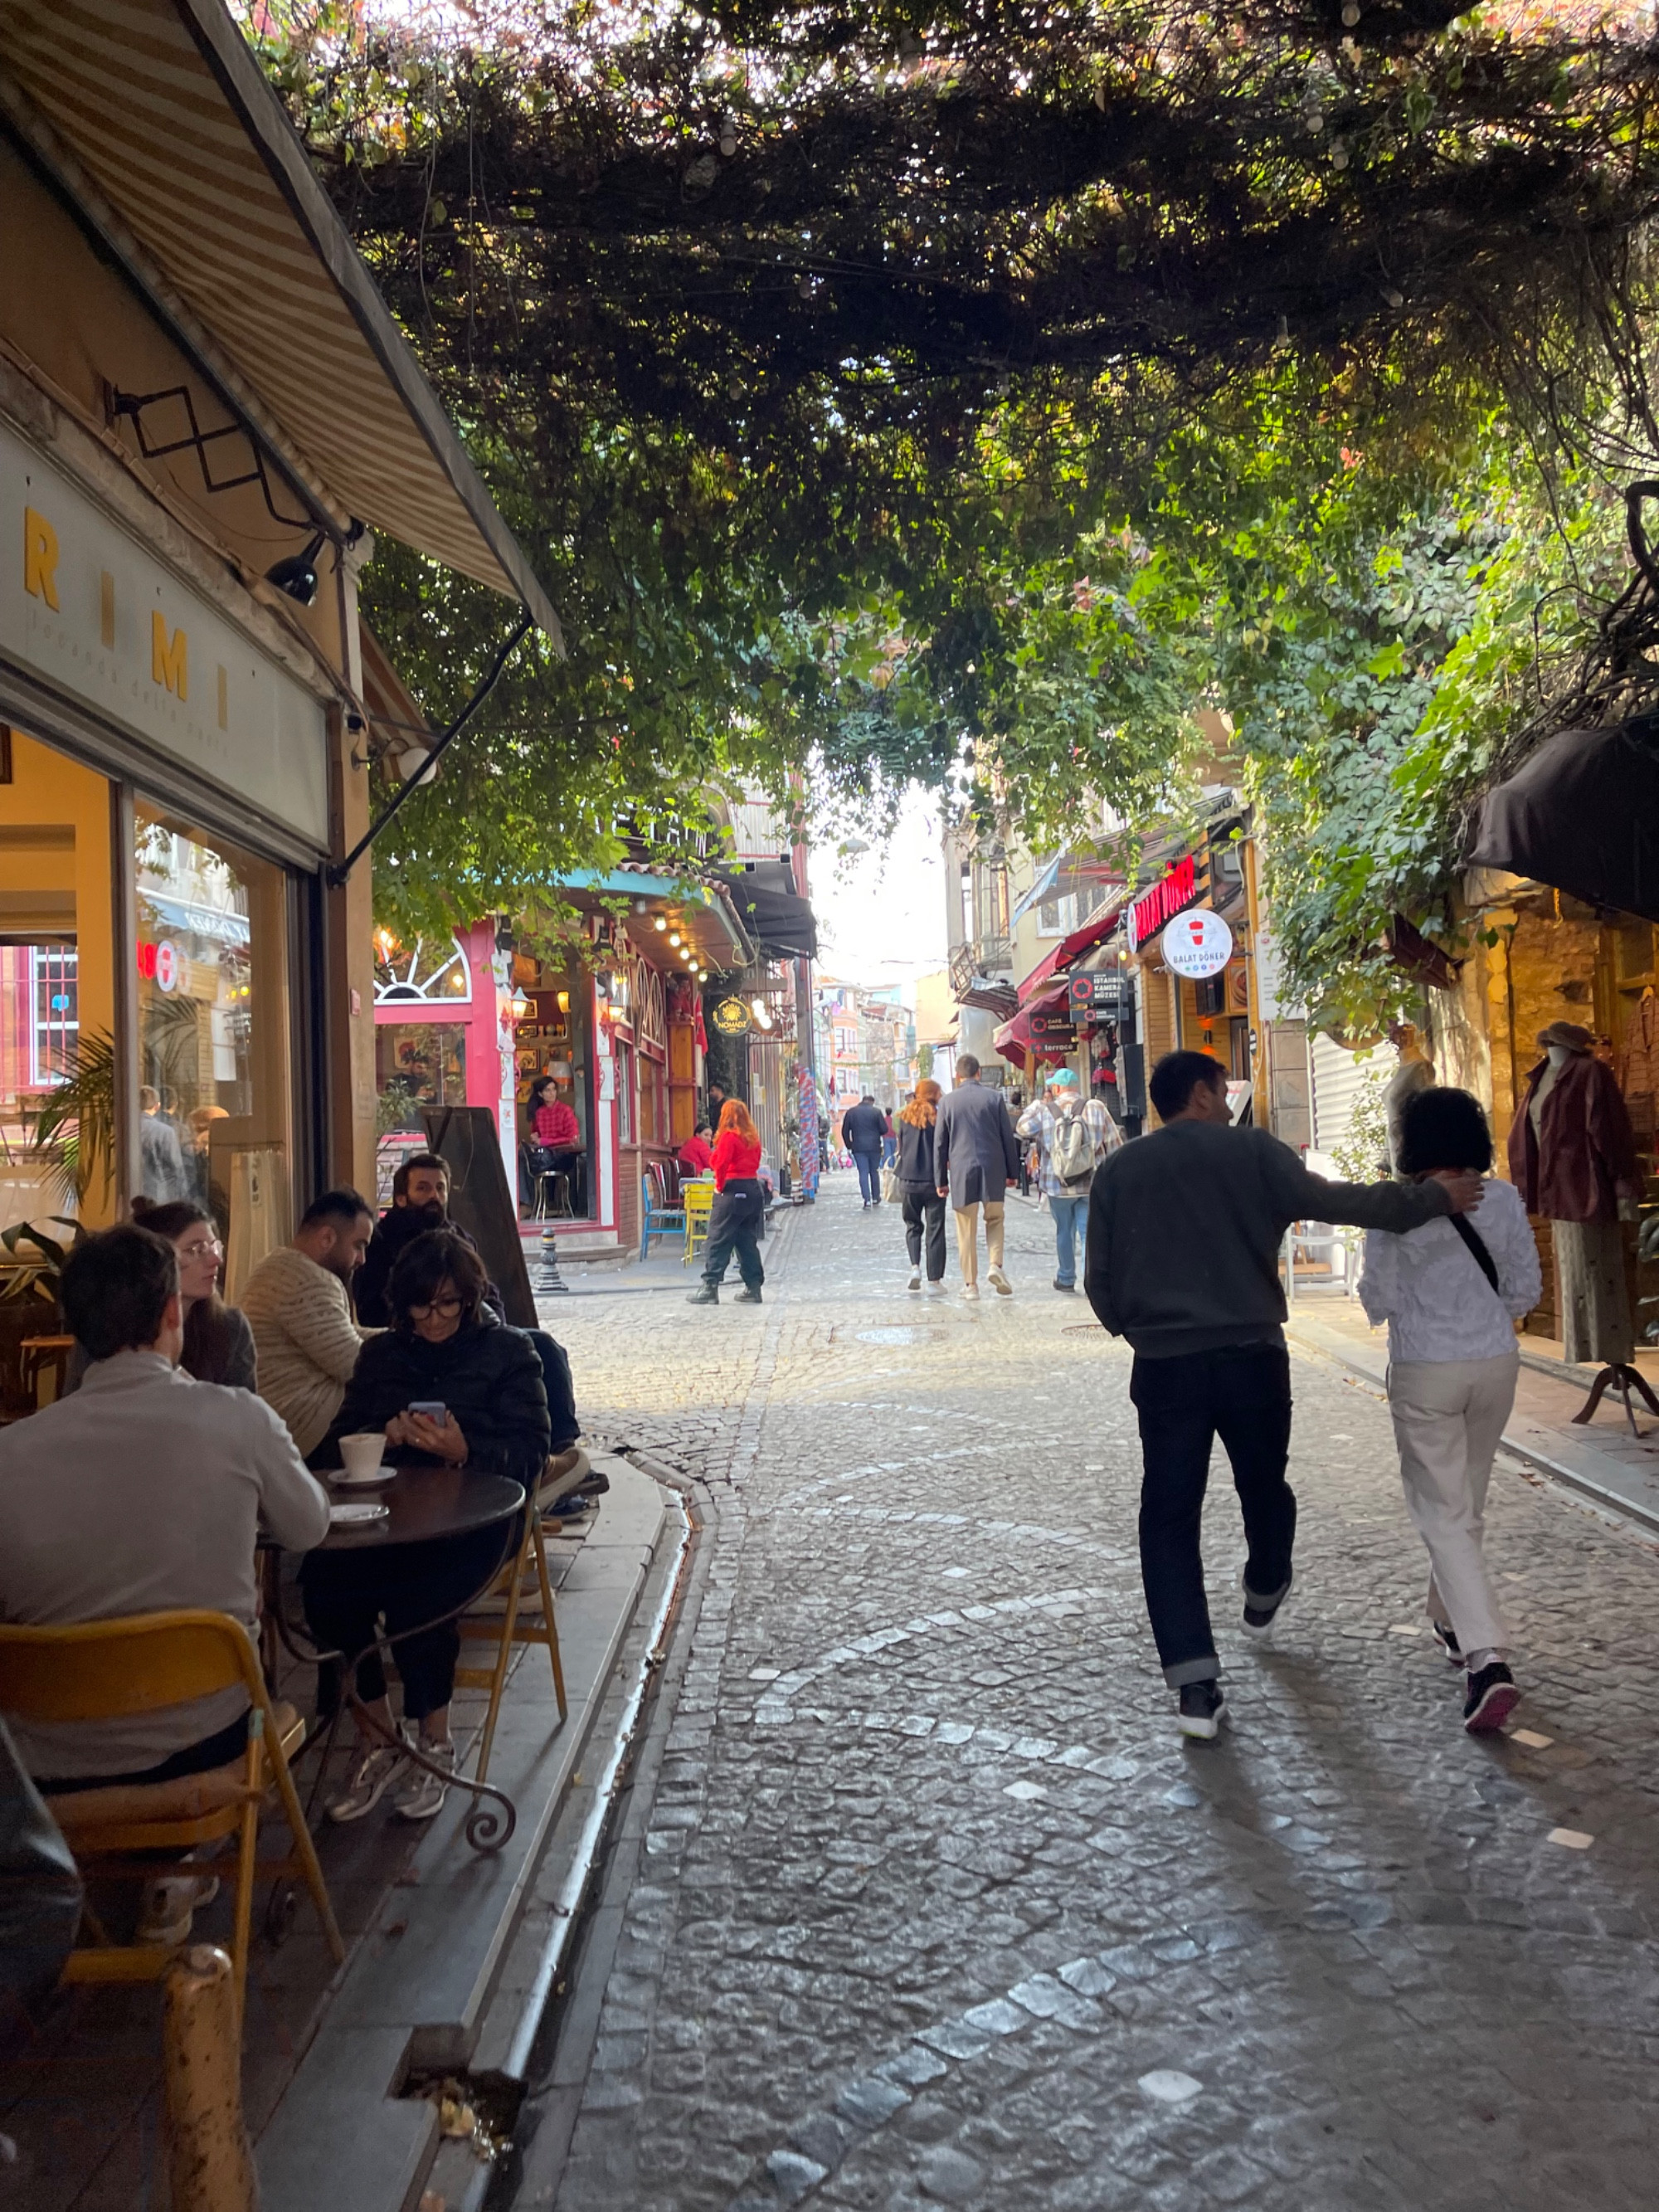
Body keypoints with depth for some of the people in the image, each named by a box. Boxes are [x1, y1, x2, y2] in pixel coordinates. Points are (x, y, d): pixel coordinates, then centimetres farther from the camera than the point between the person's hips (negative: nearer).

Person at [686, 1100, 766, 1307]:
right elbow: (755, 1163, 12)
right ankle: (753, 1287, 12)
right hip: (753, 1190, 7)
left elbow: (721, 1164, -19)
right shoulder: (753, 1138, 11)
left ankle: (710, 1287, -7)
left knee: (718, 1240, -4)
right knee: (747, 1241, 13)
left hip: (733, 1191, -7)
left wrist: (719, 1186, -7)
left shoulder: (728, 1137, -11)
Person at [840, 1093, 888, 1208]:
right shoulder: (876, 1111, -3)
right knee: (874, 1172, 13)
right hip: (874, 1147, 0)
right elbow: (884, 1129, -4)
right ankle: (875, 1198, 20)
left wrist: (849, 1146, 13)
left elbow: (845, 1131, 5)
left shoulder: (851, 1112, 4)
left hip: (858, 1148, 0)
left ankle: (867, 1200, -11)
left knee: (863, 1173, -1)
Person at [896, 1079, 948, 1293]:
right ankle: (934, 1279, 4)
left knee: (913, 1225, 17)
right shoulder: (939, 1117, -6)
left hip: (908, 1180, 2)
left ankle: (915, 1266, -4)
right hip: (933, 1180, -2)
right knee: (935, 1229, 4)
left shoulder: (905, 1117, 2)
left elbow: (900, 1148, 8)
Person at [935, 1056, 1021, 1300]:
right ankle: (995, 1264, -3)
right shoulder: (993, 1098, 0)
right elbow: (1008, 1137, 3)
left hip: (962, 1172, 0)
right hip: (993, 1170, 0)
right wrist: (1012, 1172, 12)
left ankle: (970, 1284, 9)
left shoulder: (949, 1101, 0)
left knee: (966, 1231, 6)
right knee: (995, 1220, 18)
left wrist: (941, 1179, 10)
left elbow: (939, 1143, 3)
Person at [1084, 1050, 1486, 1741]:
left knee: (1169, 1517, 3)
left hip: (1164, 1366, 0)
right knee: (1264, 1486, 23)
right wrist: (1435, 1198, -6)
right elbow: (1333, 1201, -13)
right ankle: (1264, 1597, 50)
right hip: (1252, 1356, 0)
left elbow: (1100, 1278, 4)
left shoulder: (1118, 1169, 3)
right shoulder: (1253, 1150, -3)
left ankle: (1196, 1684, -4)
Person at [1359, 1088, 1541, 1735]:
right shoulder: (1504, 1201, -2)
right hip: (1496, 1364, 4)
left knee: (1442, 1514, -2)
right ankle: (1451, 1620, 39)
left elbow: (1377, 1300, -9)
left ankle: (1487, 1658, -15)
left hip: (1425, 1371, -4)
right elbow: (1527, 1290, 3)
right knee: (1468, 1504, 22)